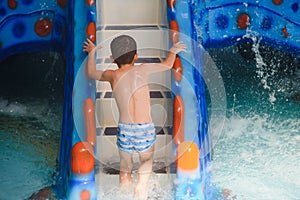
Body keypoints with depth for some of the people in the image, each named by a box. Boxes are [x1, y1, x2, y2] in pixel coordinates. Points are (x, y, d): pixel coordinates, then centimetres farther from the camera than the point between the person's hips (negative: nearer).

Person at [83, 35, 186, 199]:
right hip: (145, 130, -2)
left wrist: (91, 53, 35)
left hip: (124, 130, 2)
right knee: (145, 167, 15)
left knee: (124, 170, 19)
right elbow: (167, 64, 12)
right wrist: (173, 50, 31)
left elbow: (90, 73, 20)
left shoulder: (112, 75, 2)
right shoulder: (142, 69, -2)